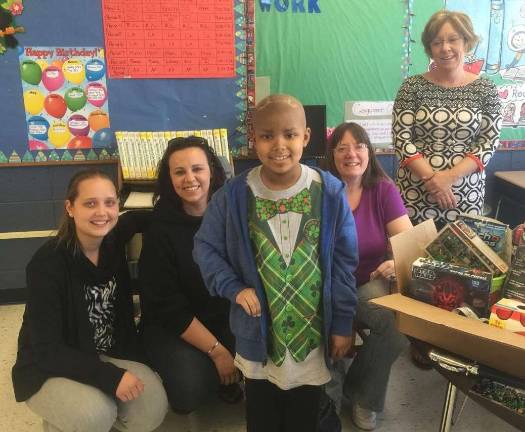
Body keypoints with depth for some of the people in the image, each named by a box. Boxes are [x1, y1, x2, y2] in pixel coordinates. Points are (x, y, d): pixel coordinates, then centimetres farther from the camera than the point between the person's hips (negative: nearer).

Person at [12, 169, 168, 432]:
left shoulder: (114, 240, -7)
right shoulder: (47, 263, -23)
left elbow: (139, 218, 18)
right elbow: (47, 349, -22)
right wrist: (109, 377, -31)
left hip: (108, 356, 5)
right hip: (49, 369, -4)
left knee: (153, 408, -19)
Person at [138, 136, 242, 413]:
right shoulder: (160, 229, -12)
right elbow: (168, 306, -13)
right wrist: (216, 351, -18)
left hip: (230, 319, 3)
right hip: (173, 327, -3)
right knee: (188, 392, -26)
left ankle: (230, 378, 9)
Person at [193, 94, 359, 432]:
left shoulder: (330, 192, -13)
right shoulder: (234, 195, -12)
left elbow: (344, 261, -6)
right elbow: (206, 247, 1)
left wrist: (343, 324, -3)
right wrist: (233, 288, -13)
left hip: (313, 331, 0)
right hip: (260, 332, 1)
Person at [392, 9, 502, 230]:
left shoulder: (485, 90, 2)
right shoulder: (412, 86, -1)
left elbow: (489, 143, -2)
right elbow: (401, 139, -6)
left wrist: (449, 176, -15)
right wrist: (432, 178, -16)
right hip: (415, 195, -1)